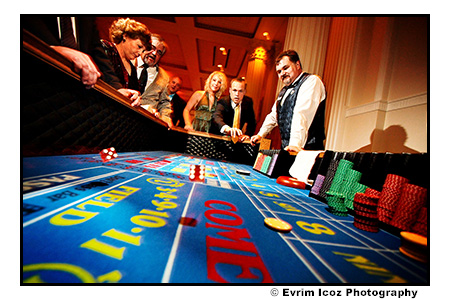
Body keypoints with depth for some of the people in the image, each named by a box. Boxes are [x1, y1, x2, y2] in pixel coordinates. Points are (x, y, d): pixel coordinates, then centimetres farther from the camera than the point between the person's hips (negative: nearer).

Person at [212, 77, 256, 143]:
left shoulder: (248, 102, -3)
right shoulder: (223, 102, -16)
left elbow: (252, 122, 2)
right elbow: (217, 118, -36)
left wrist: (247, 134, -18)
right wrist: (227, 129, -58)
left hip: (239, 139, 0)